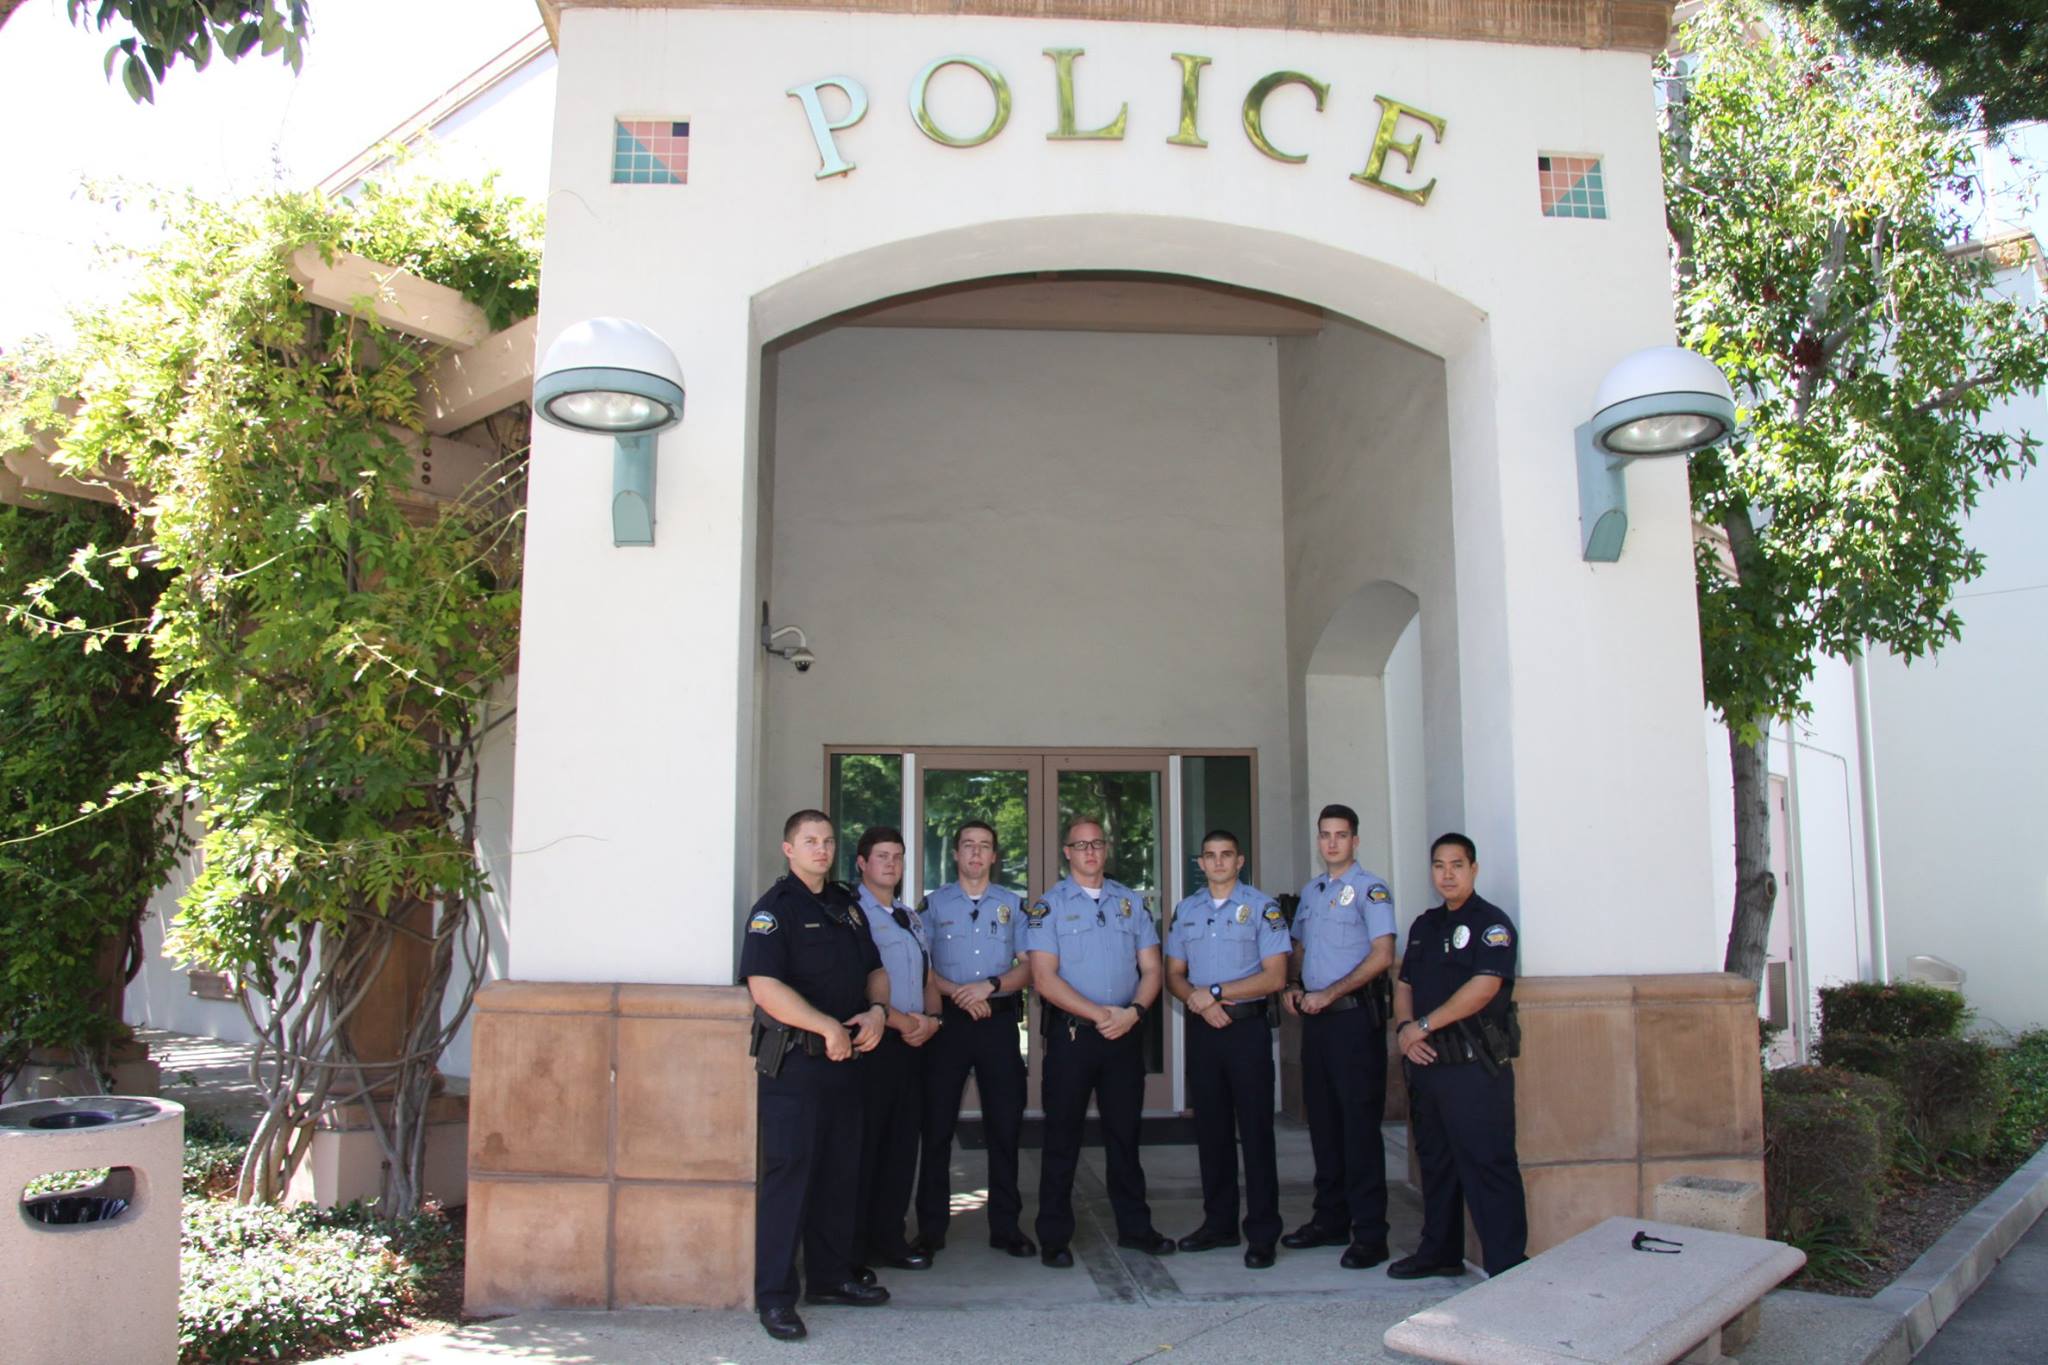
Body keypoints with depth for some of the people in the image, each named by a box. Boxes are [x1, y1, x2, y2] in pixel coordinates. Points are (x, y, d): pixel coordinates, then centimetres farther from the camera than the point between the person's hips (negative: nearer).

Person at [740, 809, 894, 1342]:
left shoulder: (846, 905, 15)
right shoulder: (775, 908, -9)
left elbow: (874, 969, 20)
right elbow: (764, 986, -20)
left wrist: (876, 1010, -1)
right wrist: (828, 1028, -21)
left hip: (844, 1057, 7)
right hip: (793, 1060, -7)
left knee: (840, 1169, 13)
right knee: (789, 1169, -5)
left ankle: (831, 1276, 26)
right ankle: (774, 1295, 2)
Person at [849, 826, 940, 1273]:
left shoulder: (912, 918, 19)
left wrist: (931, 1018, 3)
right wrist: (903, 1022, -13)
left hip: (912, 1043, 8)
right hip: (872, 1043, -7)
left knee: (903, 1141, 10)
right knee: (863, 1143, -2)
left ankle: (888, 1238, 19)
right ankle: (854, 1246, 7)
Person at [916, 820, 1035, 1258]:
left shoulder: (1014, 905, 10)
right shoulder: (933, 904, 7)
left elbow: (1029, 966, 4)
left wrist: (990, 985, -12)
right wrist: (955, 993, -13)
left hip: (999, 1021, 1)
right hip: (948, 1020, -1)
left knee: (1005, 1124, 4)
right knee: (937, 1124, 1)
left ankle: (1005, 1226, 14)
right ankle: (931, 1228, 10)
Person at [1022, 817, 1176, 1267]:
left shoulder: (1132, 902, 11)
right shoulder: (1048, 905, -2)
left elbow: (1151, 968, 9)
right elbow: (1044, 978, -10)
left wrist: (1133, 1011, -10)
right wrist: (1099, 1014, -16)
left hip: (1125, 1033, 3)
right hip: (1071, 1032, -3)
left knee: (1125, 1133, 11)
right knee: (1062, 1136, 2)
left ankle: (1134, 1227, 22)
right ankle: (1054, 1237, 10)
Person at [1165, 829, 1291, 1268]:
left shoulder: (1262, 907, -2)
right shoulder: (1186, 910, 12)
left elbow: (1274, 975, -9)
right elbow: (1174, 974, 12)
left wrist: (1215, 992, -14)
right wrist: (1198, 1000, -9)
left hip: (1247, 1027, -4)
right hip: (1201, 1029, 5)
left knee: (1255, 1129, -3)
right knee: (1210, 1129, 10)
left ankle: (1262, 1233, 3)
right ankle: (1219, 1223, 20)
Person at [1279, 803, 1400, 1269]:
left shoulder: (1370, 889, -6)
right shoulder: (1311, 892, 17)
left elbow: (1382, 956, -15)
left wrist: (1329, 994, -17)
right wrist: (1293, 985, 4)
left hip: (1354, 1016, -7)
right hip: (1315, 1018, 7)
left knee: (1360, 1123, -6)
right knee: (1322, 1121, 12)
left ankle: (1369, 1233, -1)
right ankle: (1331, 1220, 23)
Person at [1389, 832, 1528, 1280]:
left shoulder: (1490, 923, -6)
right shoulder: (1424, 926, 18)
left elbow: (1483, 987, -18)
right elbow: (1404, 984, 18)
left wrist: (1424, 1025, -15)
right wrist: (1404, 1029, -2)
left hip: (1475, 1064, -8)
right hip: (1426, 1061, 8)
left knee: (1487, 1165, -7)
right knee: (1435, 1160, 15)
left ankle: (1507, 1268, -1)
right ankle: (1440, 1252, 26)